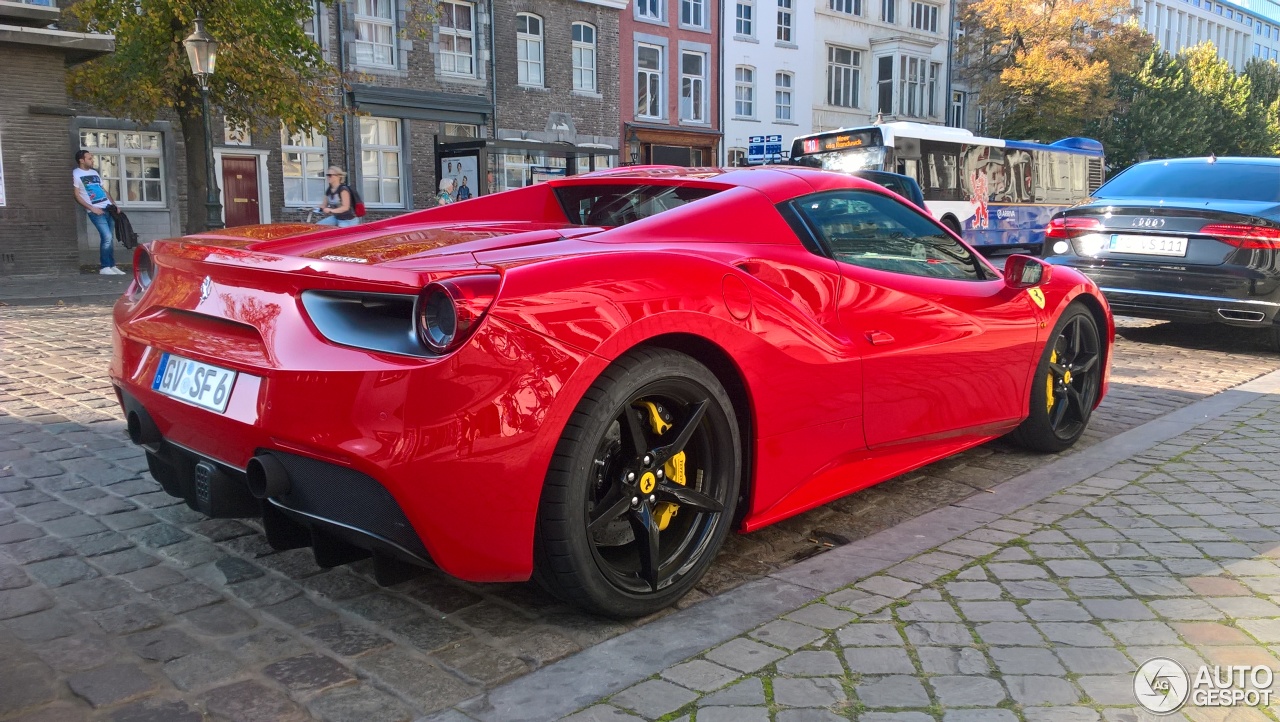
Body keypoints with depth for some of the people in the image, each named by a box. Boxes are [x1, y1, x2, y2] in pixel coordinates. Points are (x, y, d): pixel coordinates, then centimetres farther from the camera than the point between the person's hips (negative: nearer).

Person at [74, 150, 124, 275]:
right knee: (107, 237, -15)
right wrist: (92, 208, -13)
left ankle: (112, 266, 12)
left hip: (108, 208, 7)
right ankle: (104, 267, -5)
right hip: (95, 210, -7)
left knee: (110, 238, 6)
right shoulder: (76, 174, -2)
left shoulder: (94, 172, 18)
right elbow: (77, 196, -6)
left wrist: (114, 205, 12)